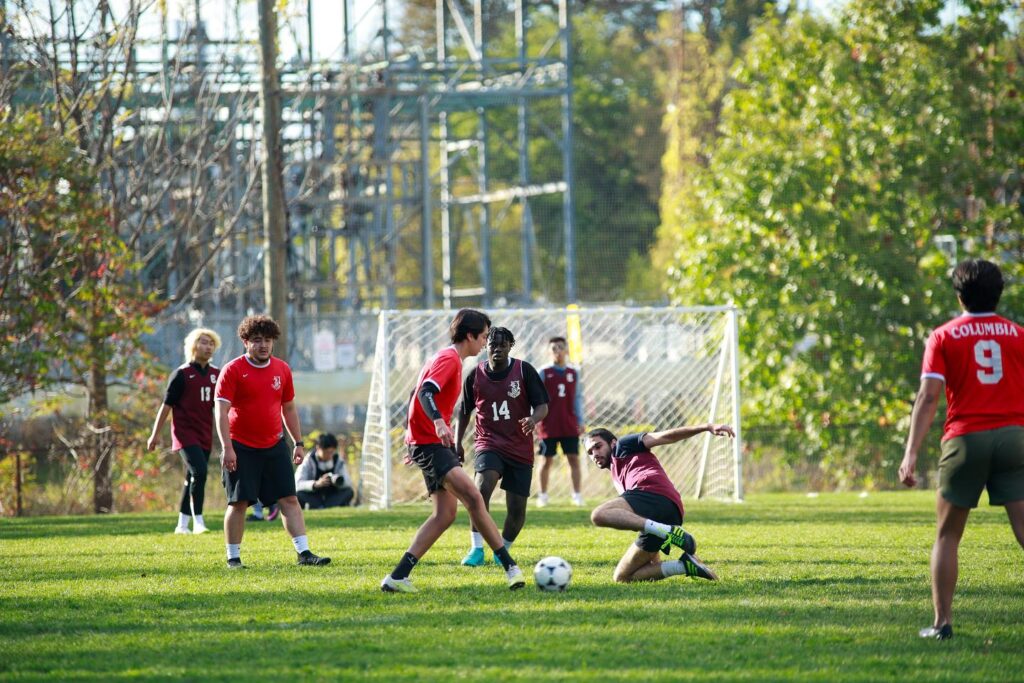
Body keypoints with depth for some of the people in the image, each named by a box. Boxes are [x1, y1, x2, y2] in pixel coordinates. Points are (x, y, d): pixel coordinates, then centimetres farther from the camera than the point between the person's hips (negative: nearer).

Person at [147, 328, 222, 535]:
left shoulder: (215, 374, 10)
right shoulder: (182, 374, -6)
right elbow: (167, 405, -4)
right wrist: (155, 434, -4)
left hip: (205, 435, 6)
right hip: (185, 433, -6)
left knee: (193, 479, 9)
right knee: (199, 471, -21)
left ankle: (182, 524, 17)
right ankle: (198, 521, -19)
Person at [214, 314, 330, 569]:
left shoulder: (282, 369, 8)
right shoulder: (233, 371, -8)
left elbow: (289, 408, 17)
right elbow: (221, 410, -12)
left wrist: (298, 443, 15)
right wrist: (227, 448, -19)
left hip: (274, 446, 4)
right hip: (241, 448, -4)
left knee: (289, 499, -1)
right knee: (239, 502, -2)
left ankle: (304, 553, -1)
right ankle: (233, 557, 8)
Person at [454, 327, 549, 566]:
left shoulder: (524, 371, -4)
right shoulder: (475, 376, 0)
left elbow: (542, 405, -3)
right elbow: (464, 411, 13)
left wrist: (533, 419, -25)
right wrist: (457, 443, 8)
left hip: (520, 449, 1)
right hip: (489, 444, -1)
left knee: (517, 508, 0)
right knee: (483, 485, -29)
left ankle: (503, 549, 27)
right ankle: (476, 548, -27)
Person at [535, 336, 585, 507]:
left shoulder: (574, 373, 7)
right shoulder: (544, 373, -1)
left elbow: (577, 398, 11)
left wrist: (580, 421, 8)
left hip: (570, 425, 2)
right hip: (549, 425, -2)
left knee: (574, 458, -1)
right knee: (547, 460, 3)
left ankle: (577, 495, 3)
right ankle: (543, 495, 12)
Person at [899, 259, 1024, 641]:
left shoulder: (944, 337, 3)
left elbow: (928, 398, -6)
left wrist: (911, 454, -11)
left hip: (965, 438, -1)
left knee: (947, 535, 11)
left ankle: (942, 622, 7)